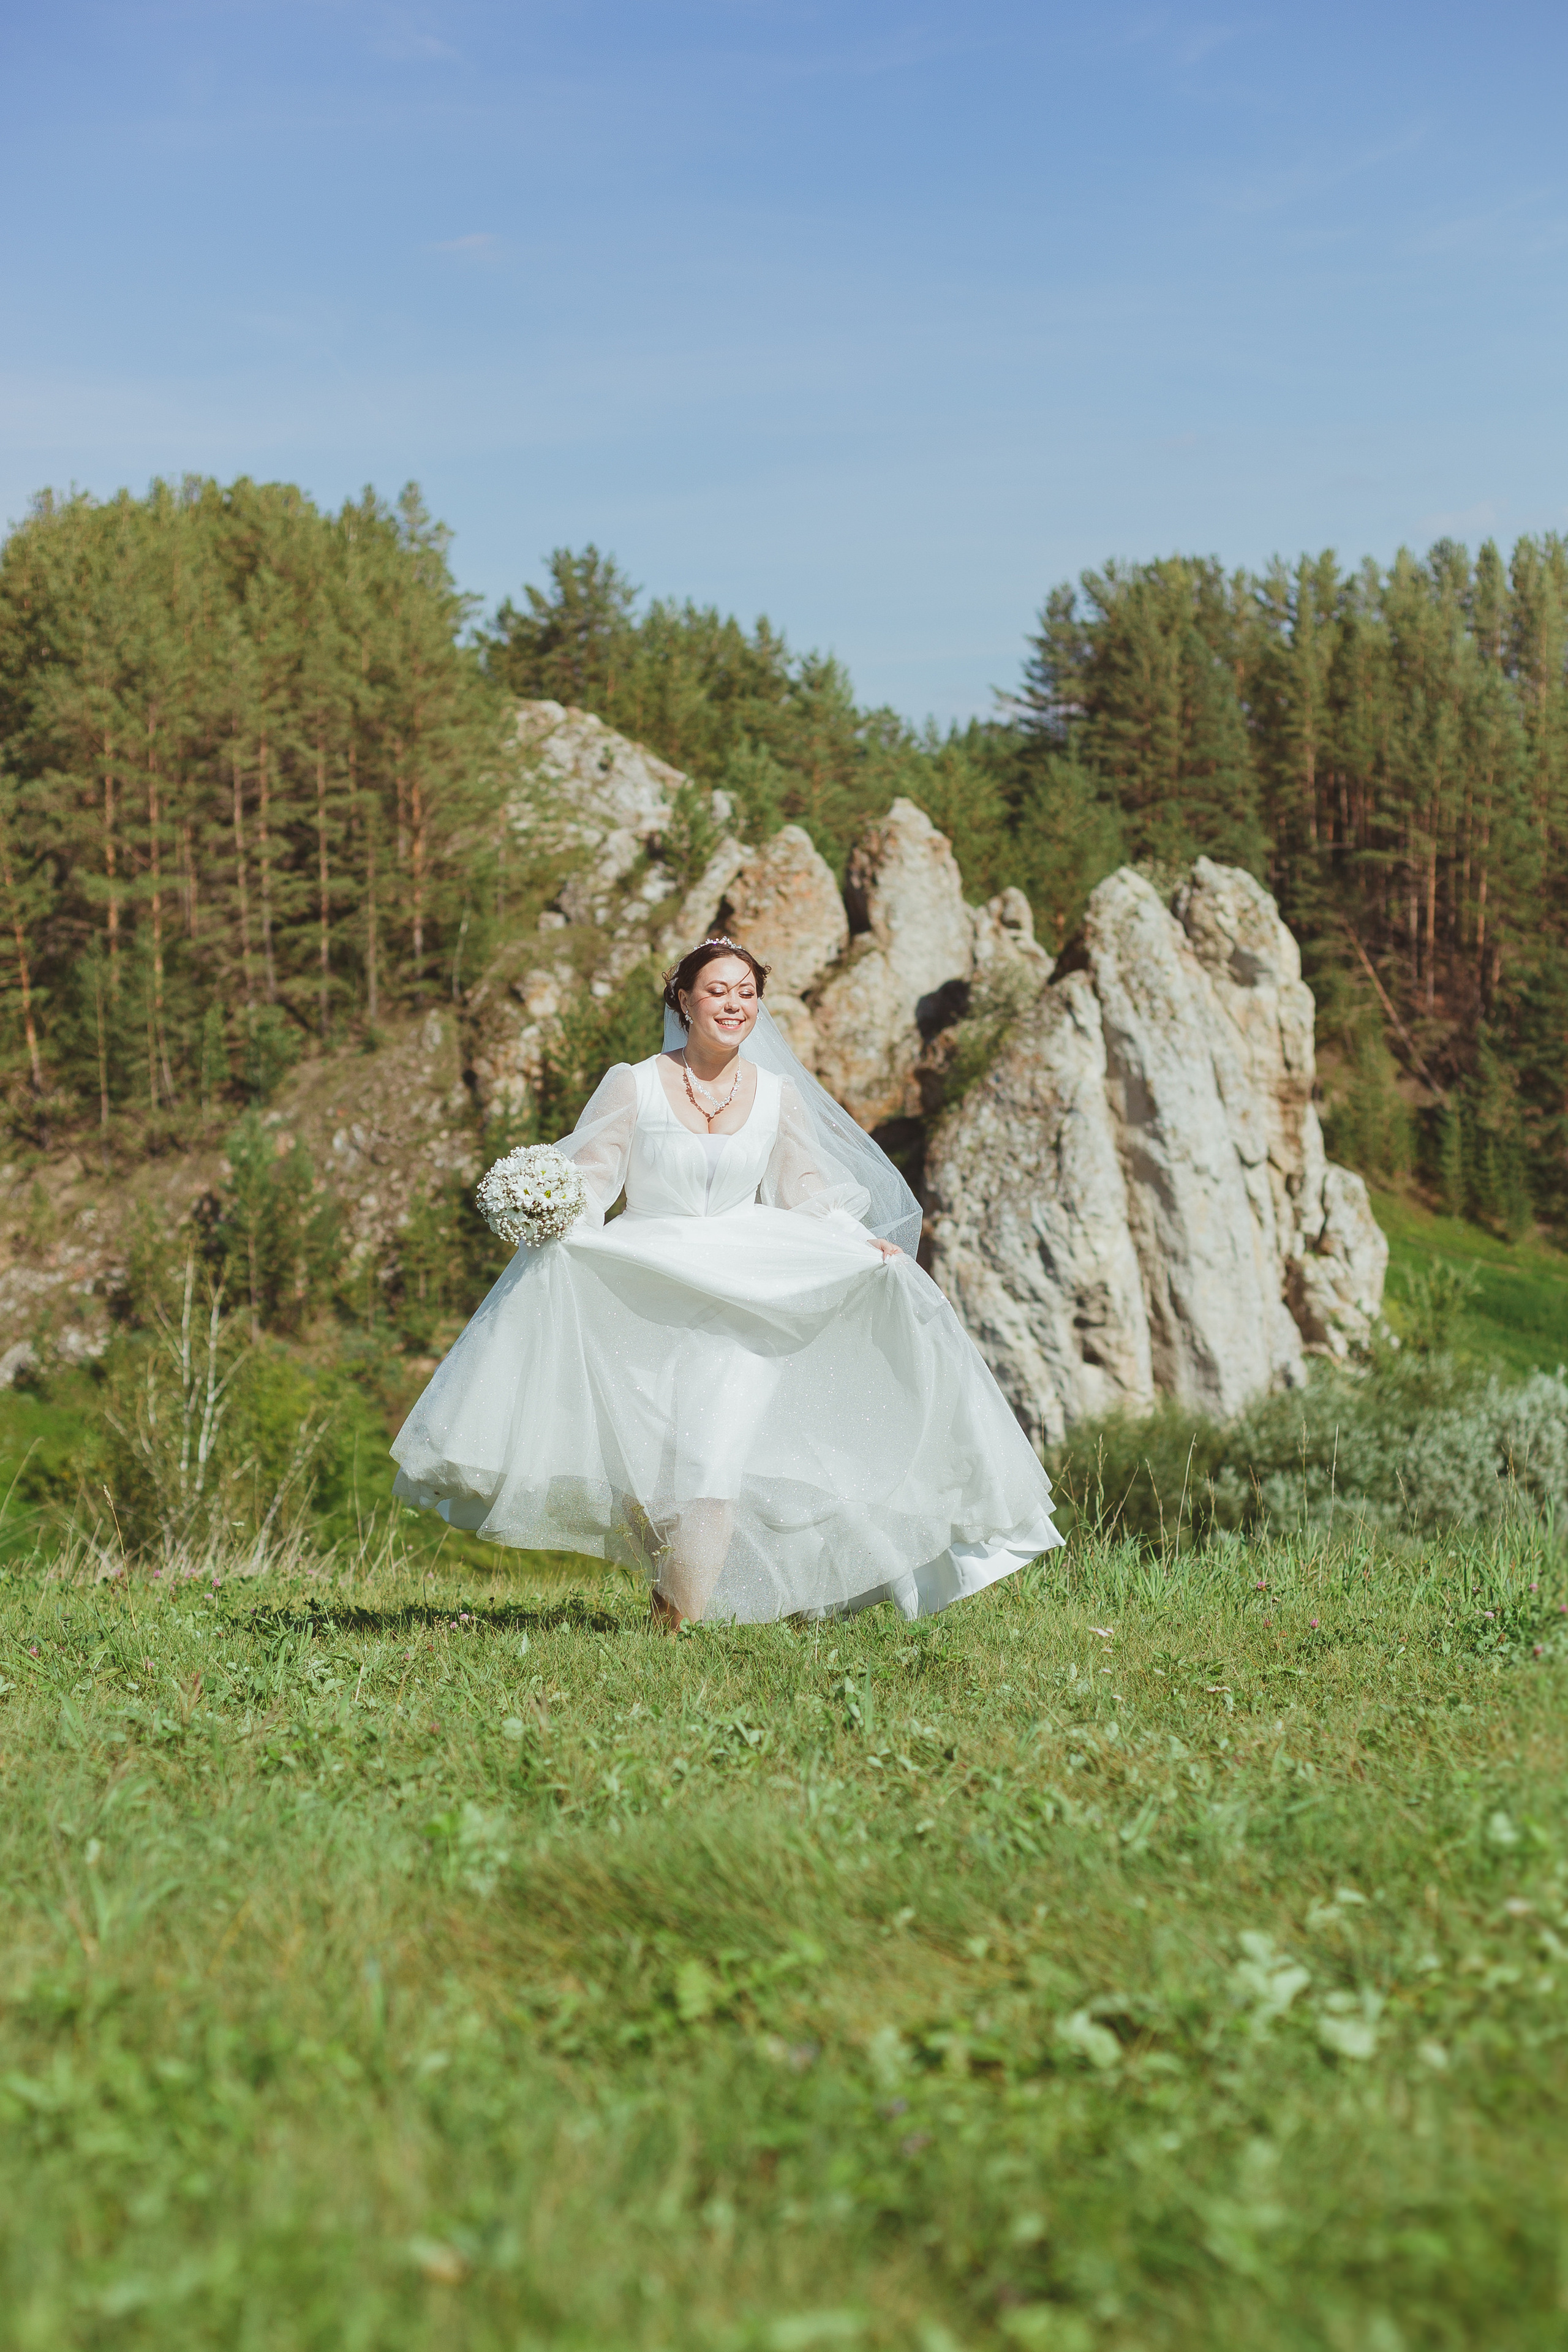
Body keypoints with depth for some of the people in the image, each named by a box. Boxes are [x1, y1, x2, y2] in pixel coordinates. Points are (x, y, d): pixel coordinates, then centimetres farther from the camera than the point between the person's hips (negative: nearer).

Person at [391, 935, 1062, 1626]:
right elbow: (590, 1180, 1)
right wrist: (559, 1227, -19)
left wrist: (865, 1244, -2)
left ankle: (682, 1618, -13)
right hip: (647, 1295, -1)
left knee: (720, 1458, -17)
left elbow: (807, 1191, 14)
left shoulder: (778, 1095, 8)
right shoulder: (633, 1086, 1)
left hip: (747, 1298, 1)